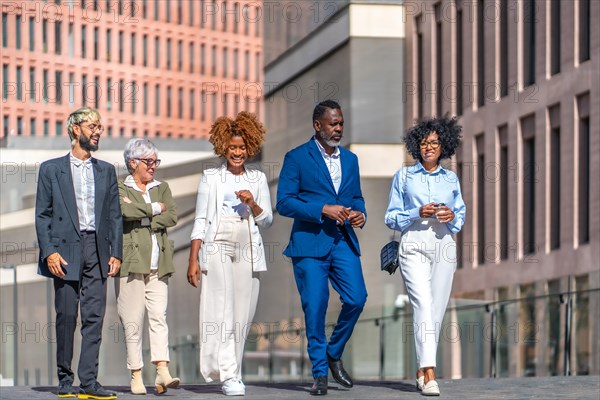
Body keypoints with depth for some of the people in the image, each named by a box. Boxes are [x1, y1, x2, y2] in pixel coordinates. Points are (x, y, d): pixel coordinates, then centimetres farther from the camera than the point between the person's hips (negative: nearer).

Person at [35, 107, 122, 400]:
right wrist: (49, 252, -10)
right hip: (66, 250, -3)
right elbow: (42, 215, 2)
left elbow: (115, 216, 14)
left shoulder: (106, 171, 17)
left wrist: (116, 253, 4)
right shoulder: (52, 169, 7)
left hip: (97, 250, 3)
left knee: (94, 317, -3)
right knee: (66, 315, -1)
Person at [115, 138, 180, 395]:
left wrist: (142, 218, -6)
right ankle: (136, 375, 1)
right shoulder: (120, 189, 6)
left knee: (159, 316, -7)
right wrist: (154, 209, -4)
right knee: (133, 321, -3)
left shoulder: (161, 188, 19)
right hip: (131, 262, -3)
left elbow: (171, 217, 2)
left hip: (158, 264, 3)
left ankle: (162, 371, -15)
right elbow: (125, 210, -16)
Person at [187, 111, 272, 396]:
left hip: (248, 253, 3)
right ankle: (228, 376, -15)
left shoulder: (257, 179, 14)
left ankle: (233, 372, 11)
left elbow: (267, 221, 13)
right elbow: (200, 220, 4)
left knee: (242, 316, 1)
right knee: (221, 313, -11)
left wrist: (253, 205, -7)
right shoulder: (211, 178, 8)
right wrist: (193, 260, -3)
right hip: (217, 251, -2)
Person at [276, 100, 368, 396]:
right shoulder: (297, 158, -2)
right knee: (315, 307, -4)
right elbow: (284, 202, -7)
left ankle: (334, 354, 16)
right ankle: (320, 372, 7)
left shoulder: (350, 159, 15)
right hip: (310, 242, -4)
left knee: (356, 299, -7)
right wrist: (323, 209, -16)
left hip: (343, 241, 4)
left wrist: (360, 213, -1)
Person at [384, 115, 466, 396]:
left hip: (443, 246, 3)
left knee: (436, 311, 2)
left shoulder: (451, 179, 15)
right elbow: (391, 217, 7)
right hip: (414, 245, -3)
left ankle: (422, 371, 14)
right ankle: (429, 375, -26)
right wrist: (418, 213, -10)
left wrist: (453, 216, -3)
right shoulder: (403, 176, 8)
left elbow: (462, 215, 20)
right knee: (423, 305, -18)